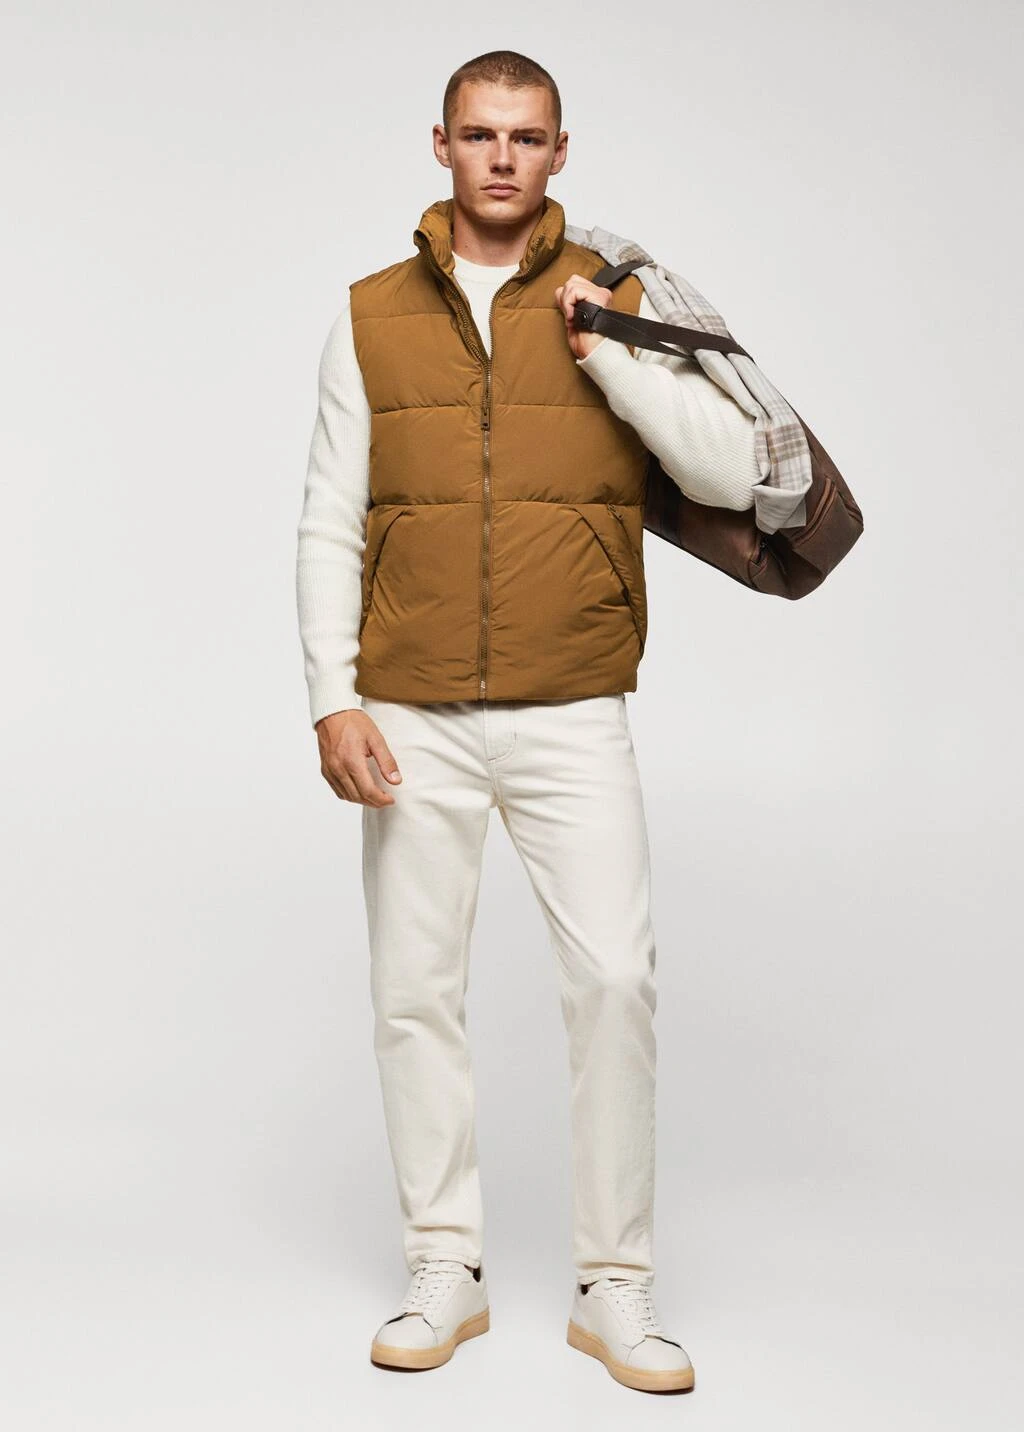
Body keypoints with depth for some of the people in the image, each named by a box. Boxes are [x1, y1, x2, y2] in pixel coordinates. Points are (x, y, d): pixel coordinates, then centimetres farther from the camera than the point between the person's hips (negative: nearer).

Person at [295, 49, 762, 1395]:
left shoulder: (619, 305, 6)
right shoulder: (372, 318, 8)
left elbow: (731, 473, -5)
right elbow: (329, 526, 6)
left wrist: (604, 349, -11)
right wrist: (333, 700, -4)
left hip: (574, 718, -1)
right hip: (416, 722, 1)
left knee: (614, 974, -9)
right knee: (415, 990, 4)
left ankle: (615, 1286, 5)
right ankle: (446, 1270, 20)